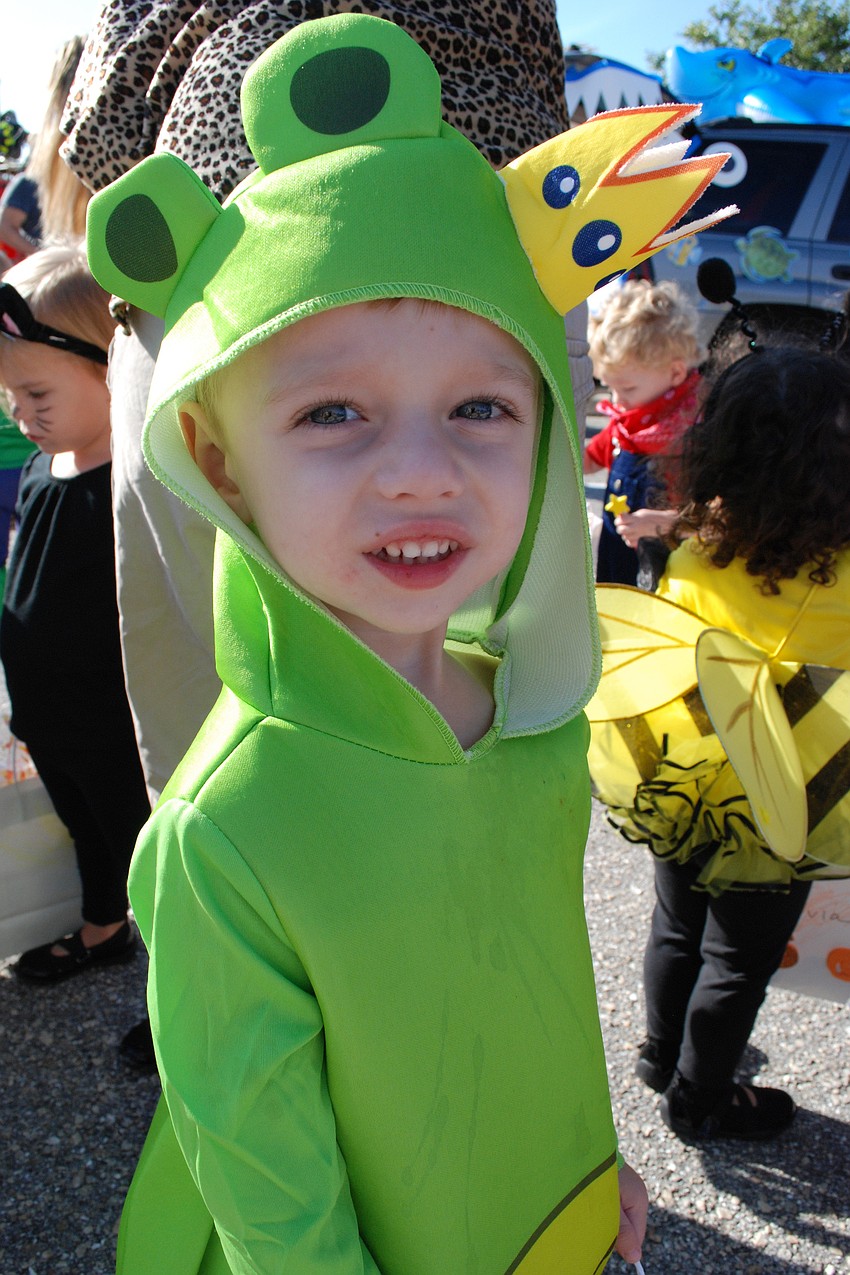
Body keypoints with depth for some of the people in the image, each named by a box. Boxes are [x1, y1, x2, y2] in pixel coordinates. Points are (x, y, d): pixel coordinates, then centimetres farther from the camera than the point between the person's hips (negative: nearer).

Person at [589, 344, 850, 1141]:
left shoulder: (693, 556, -14)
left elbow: (660, 663, -1)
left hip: (676, 798, 5)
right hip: (766, 824, -4)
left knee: (678, 928, 27)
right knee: (739, 962, 19)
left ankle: (662, 1053, 50)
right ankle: (697, 1098, 40)